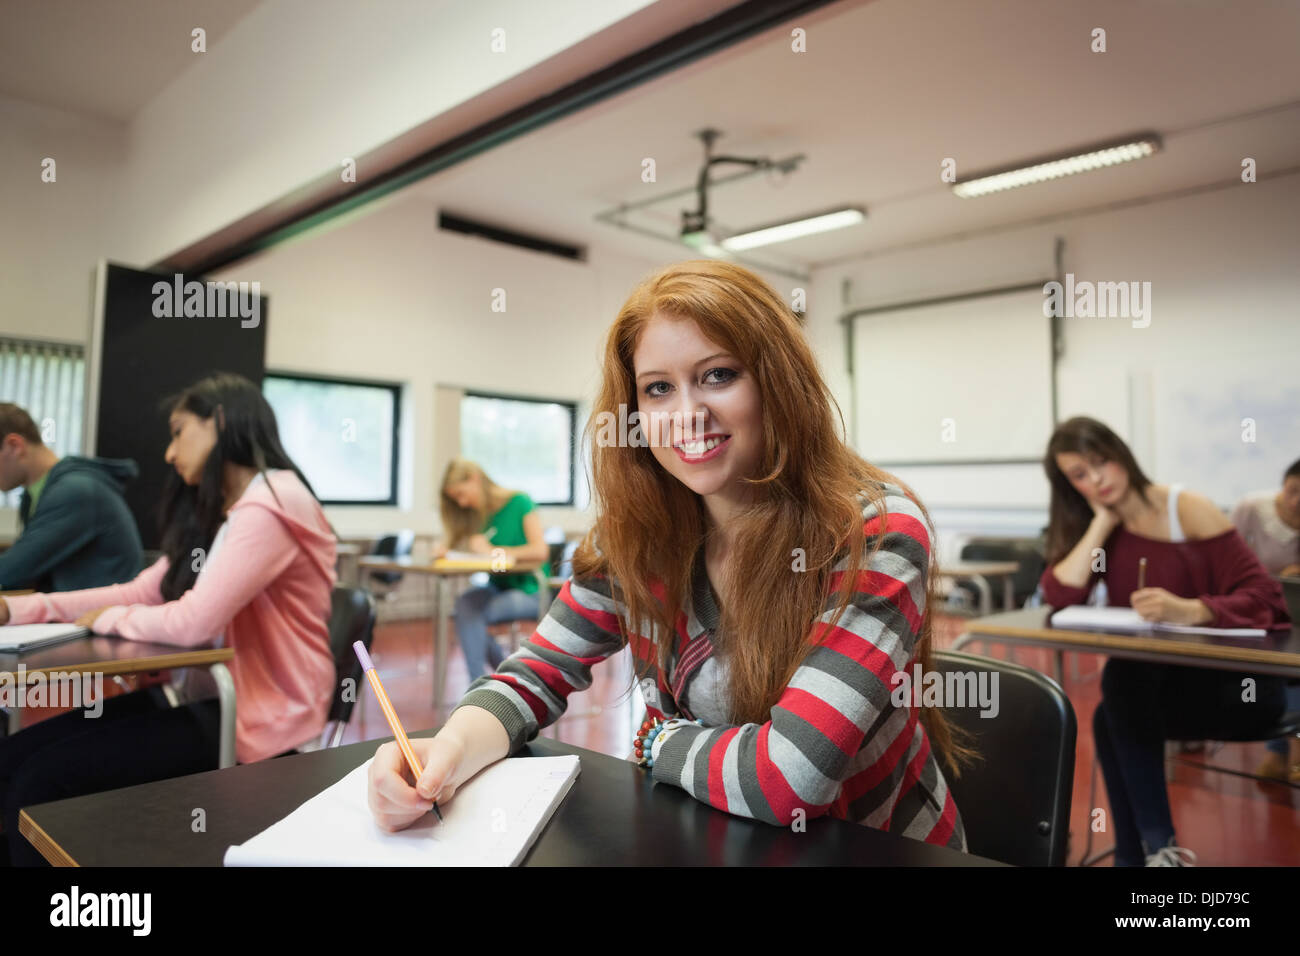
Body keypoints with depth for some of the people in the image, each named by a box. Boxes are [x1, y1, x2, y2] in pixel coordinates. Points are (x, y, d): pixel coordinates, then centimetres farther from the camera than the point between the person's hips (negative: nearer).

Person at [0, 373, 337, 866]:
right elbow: (141, 592, 14)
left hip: (256, 719, -9)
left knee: (41, 781, -15)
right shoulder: (218, 513, 17)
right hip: (209, 696, 9)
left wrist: (108, 618, -6)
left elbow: (195, 621, -25)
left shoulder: (270, 507, -18)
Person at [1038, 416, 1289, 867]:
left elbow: (1261, 597, -17)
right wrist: (1102, 522, -12)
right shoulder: (1091, 526, 4)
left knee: (1123, 680, -29)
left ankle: (1157, 848, -17)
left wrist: (1188, 610, -35)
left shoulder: (1188, 508, -10)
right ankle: (1152, 849, -9)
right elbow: (1059, 596, -14)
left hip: (1240, 679, -4)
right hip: (1163, 682, 4)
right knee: (1114, 715, -26)